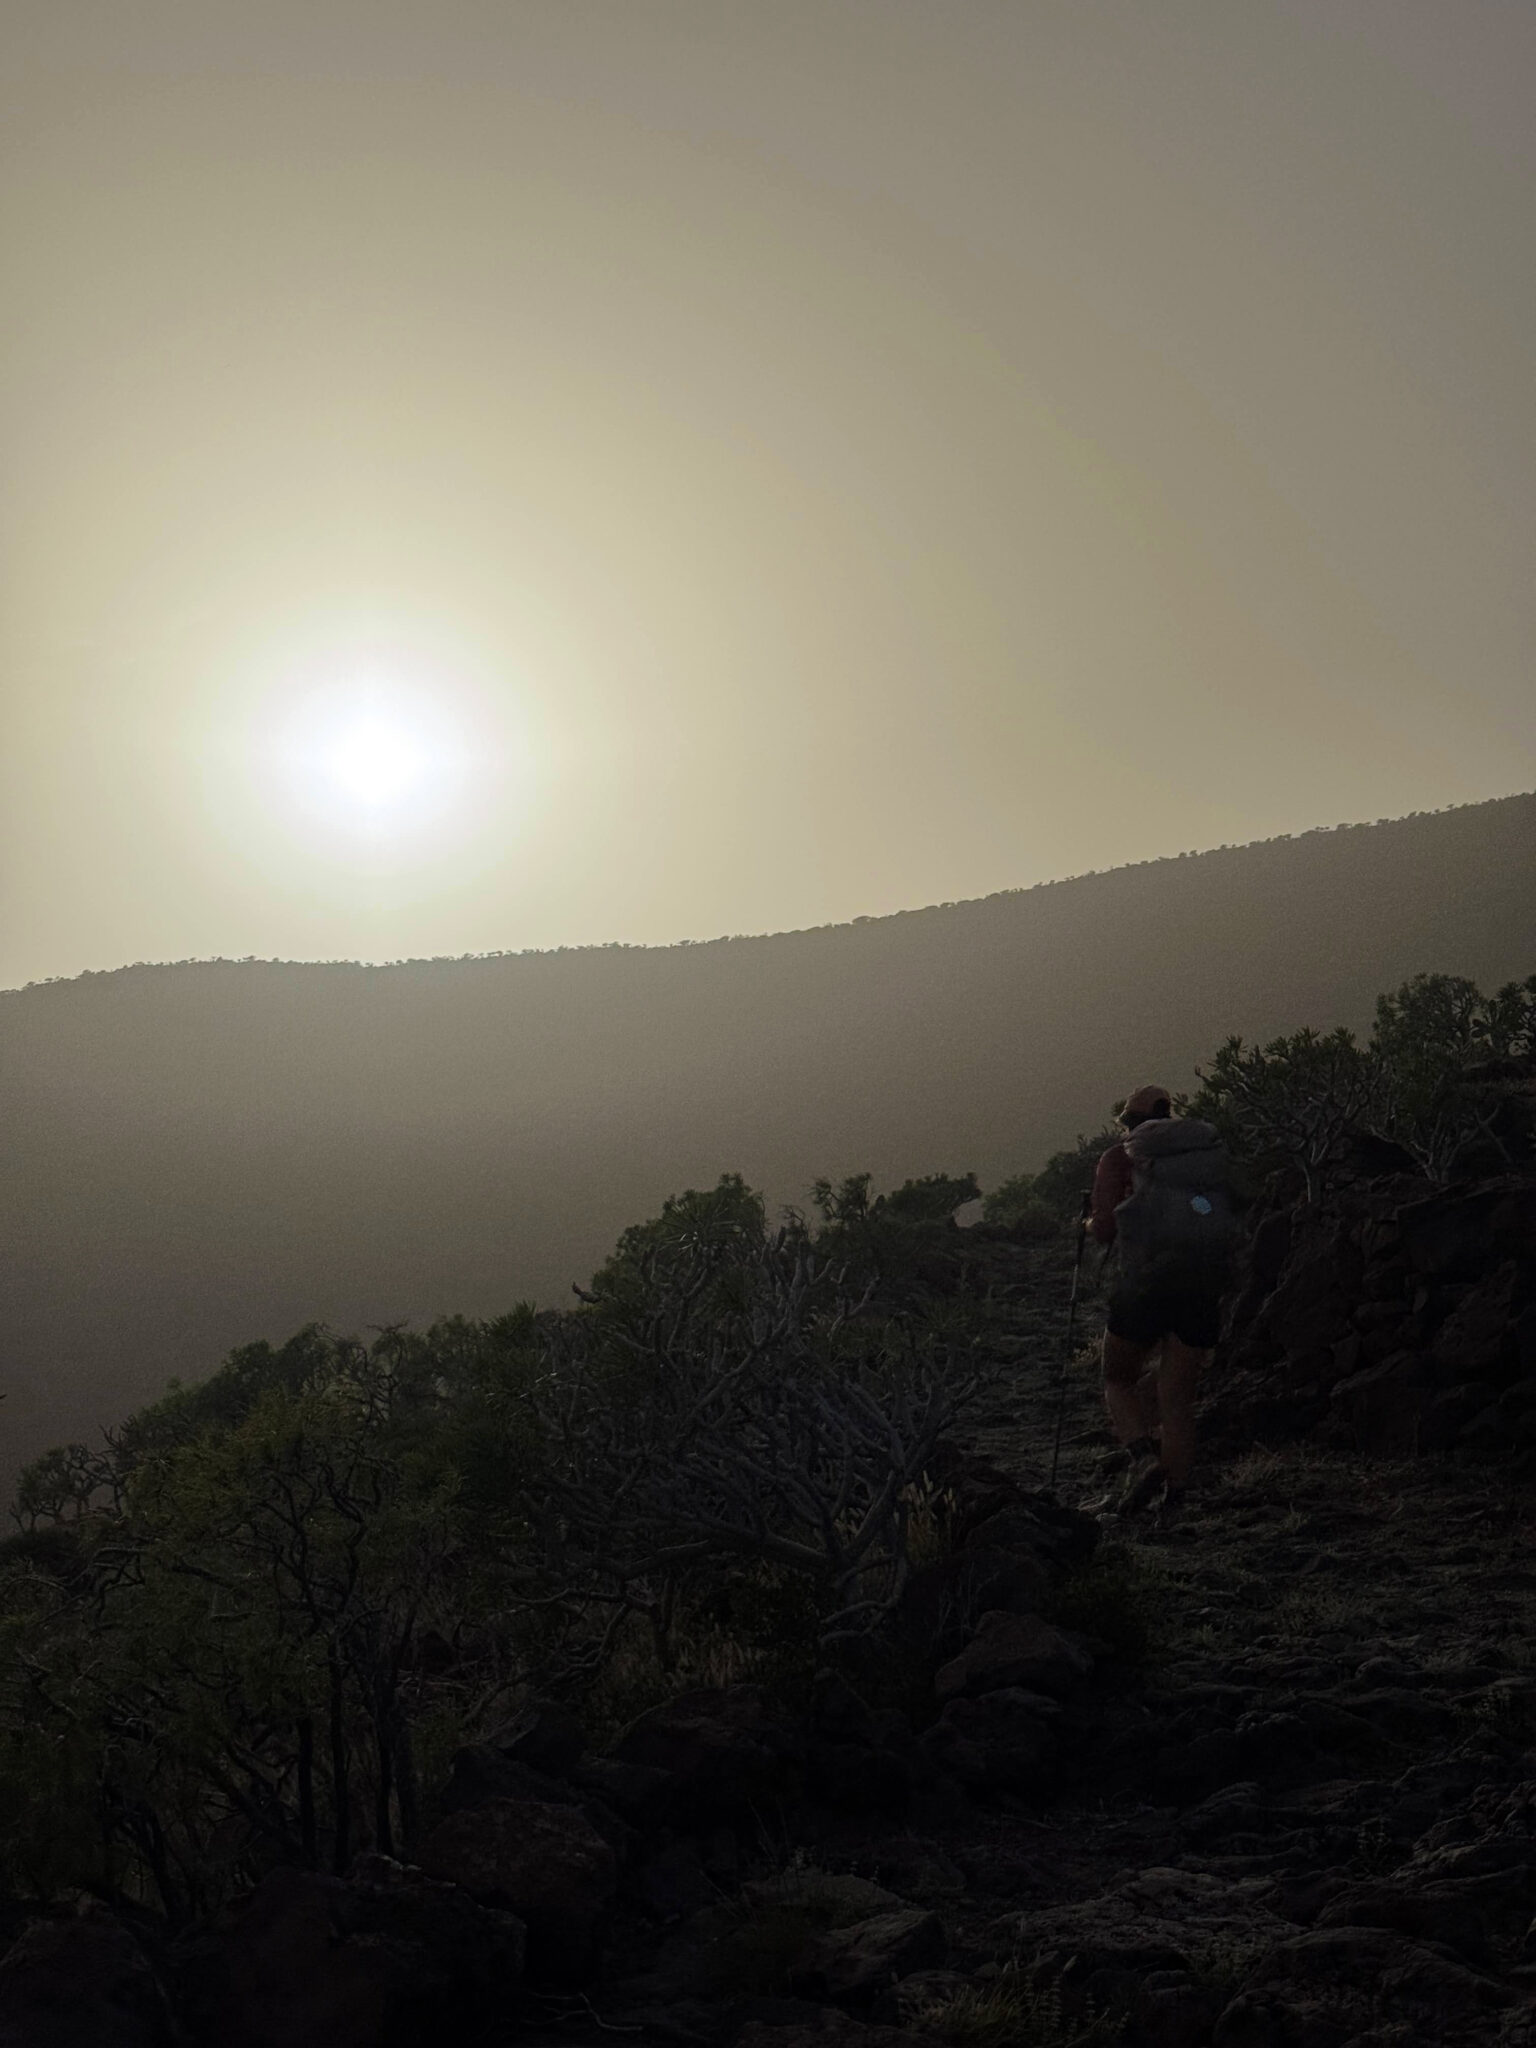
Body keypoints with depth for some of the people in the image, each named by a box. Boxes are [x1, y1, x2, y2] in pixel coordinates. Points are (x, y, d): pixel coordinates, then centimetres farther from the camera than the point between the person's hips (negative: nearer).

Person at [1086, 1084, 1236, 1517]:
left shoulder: (1120, 1159, 4)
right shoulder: (1211, 1152, 15)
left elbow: (1104, 1230, -3)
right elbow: (1234, 1217, 14)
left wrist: (1091, 1222, 18)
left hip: (1144, 1284, -3)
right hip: (1204, 1287, 3)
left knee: (1118, 1382, 16)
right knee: (1178, 1399, 10)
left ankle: (1144, 1458, -10)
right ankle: (1174, 1499, 0)